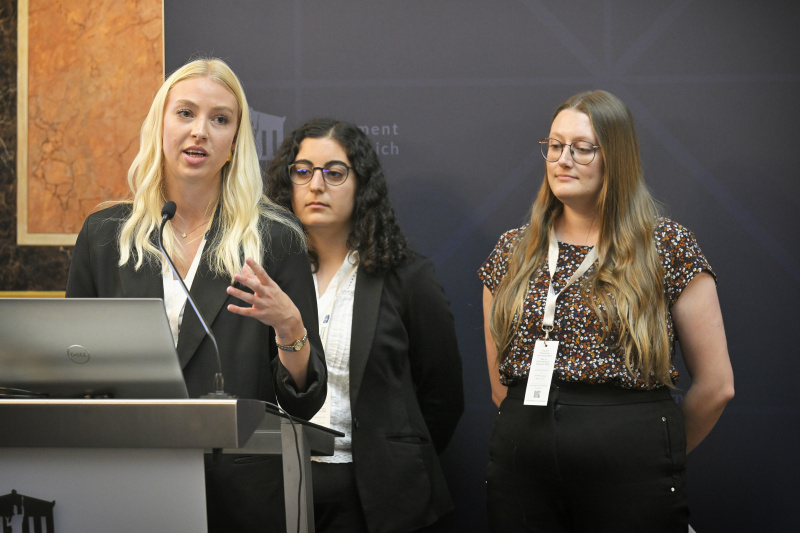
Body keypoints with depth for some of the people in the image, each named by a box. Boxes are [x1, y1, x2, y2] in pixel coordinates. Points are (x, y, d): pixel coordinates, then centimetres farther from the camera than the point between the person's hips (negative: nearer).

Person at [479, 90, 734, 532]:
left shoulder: (668, 247, -2)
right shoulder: (511, 251, 9)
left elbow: (715, 386, 1)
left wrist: (659, 454, 10)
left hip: (631, 483, -3)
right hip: (522, 470, 3)